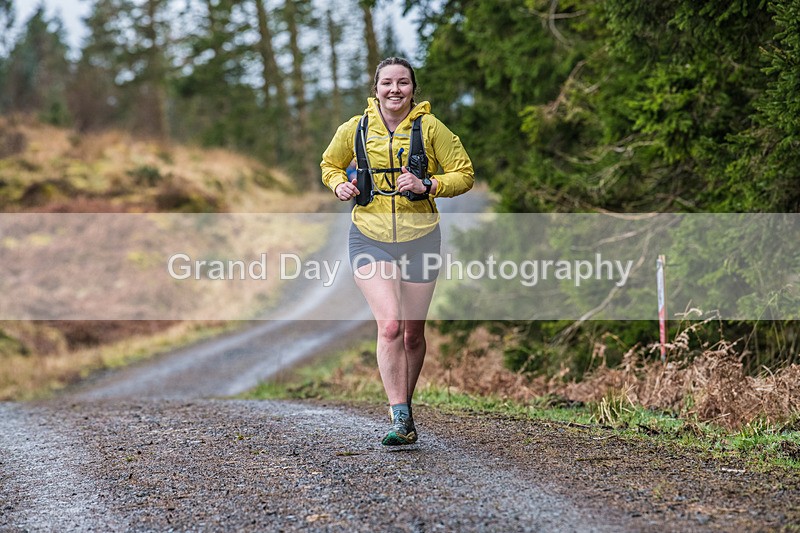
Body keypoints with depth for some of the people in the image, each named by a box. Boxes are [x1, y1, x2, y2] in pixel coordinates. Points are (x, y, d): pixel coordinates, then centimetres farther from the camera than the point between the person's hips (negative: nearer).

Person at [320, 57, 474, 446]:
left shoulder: (430, 128, -4)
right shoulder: (355, 129, 0)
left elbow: (464, 174, 0)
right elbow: (330, 164, 18)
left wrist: (428, 185, -18)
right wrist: (339, 185, -4)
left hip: (420, 238, 1)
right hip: (370, 237, 0)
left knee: (413, 333, 8)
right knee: (389, 326, -18)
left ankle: (404, 408, 30)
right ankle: (400, 418, -15)